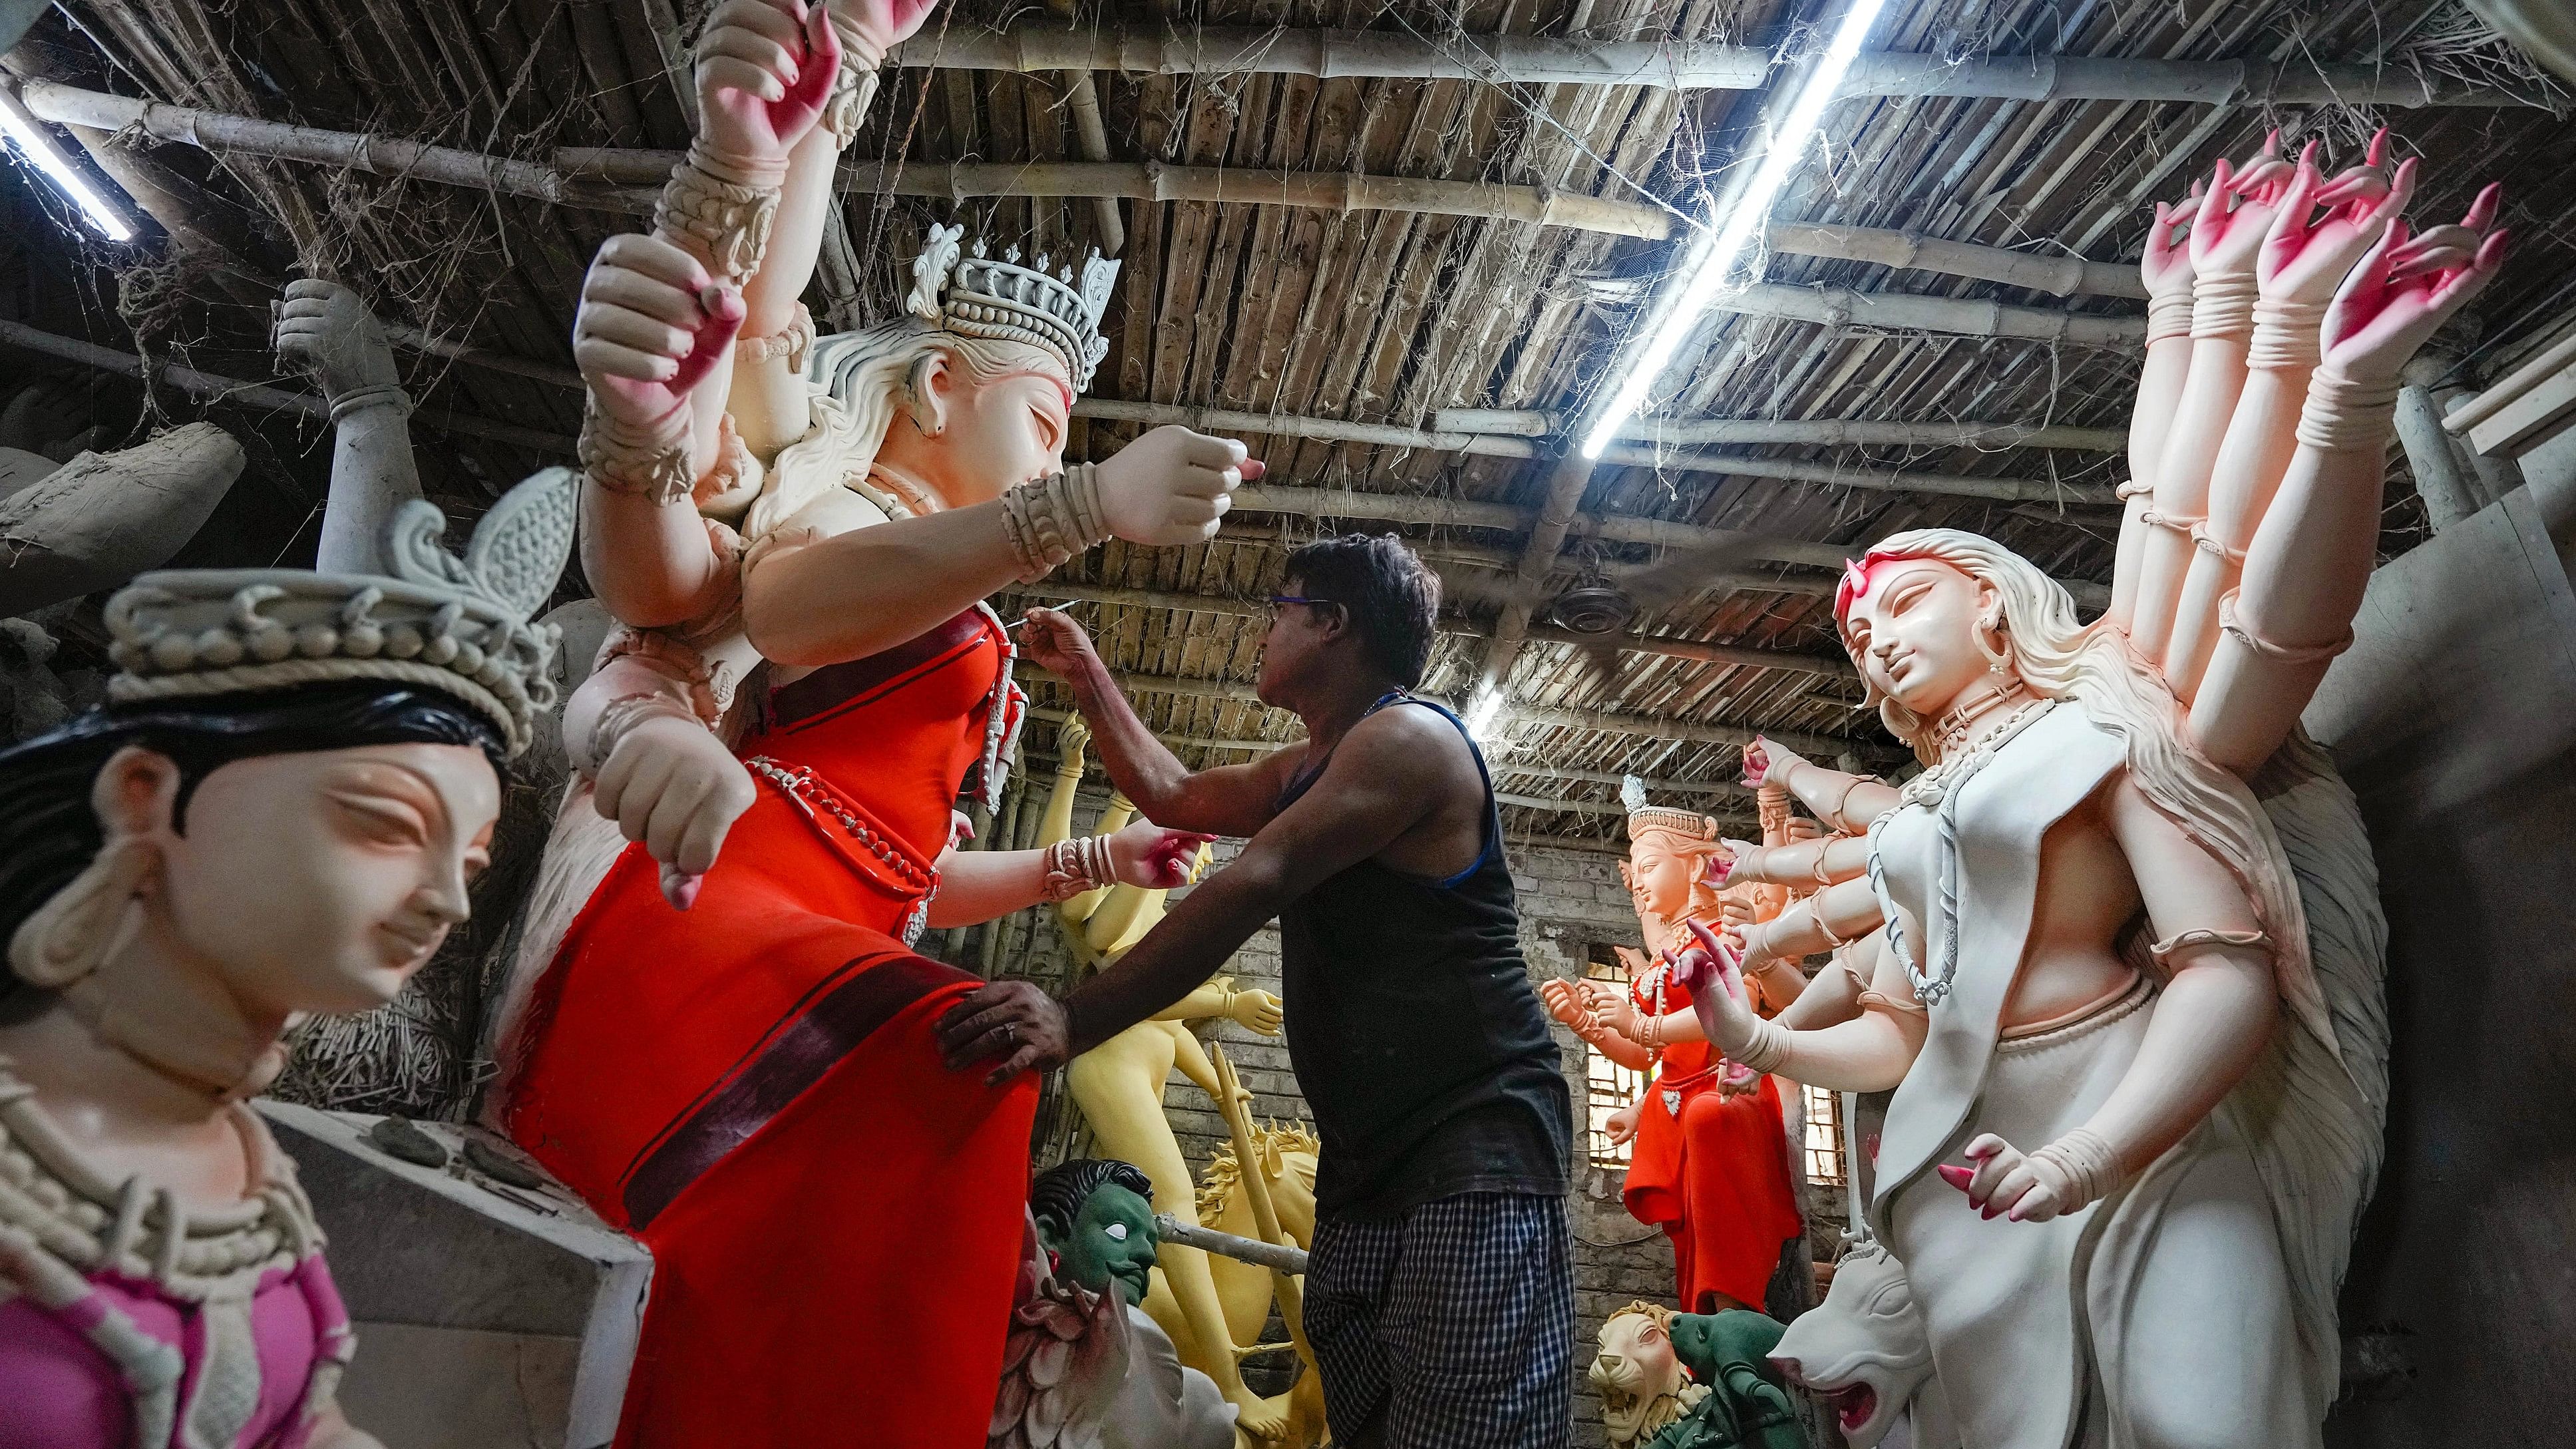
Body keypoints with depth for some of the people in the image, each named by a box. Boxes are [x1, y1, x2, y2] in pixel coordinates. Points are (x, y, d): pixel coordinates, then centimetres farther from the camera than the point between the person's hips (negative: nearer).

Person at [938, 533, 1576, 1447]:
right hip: (1364, 1159, 9)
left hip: (1475, 1141, -9)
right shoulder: (1313, 769, 22)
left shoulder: (1409, 737, -10)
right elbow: (1175, 796, 33)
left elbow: (1253, 886, -21)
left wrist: (1075, 1019, -26)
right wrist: (1083, 671, 33)